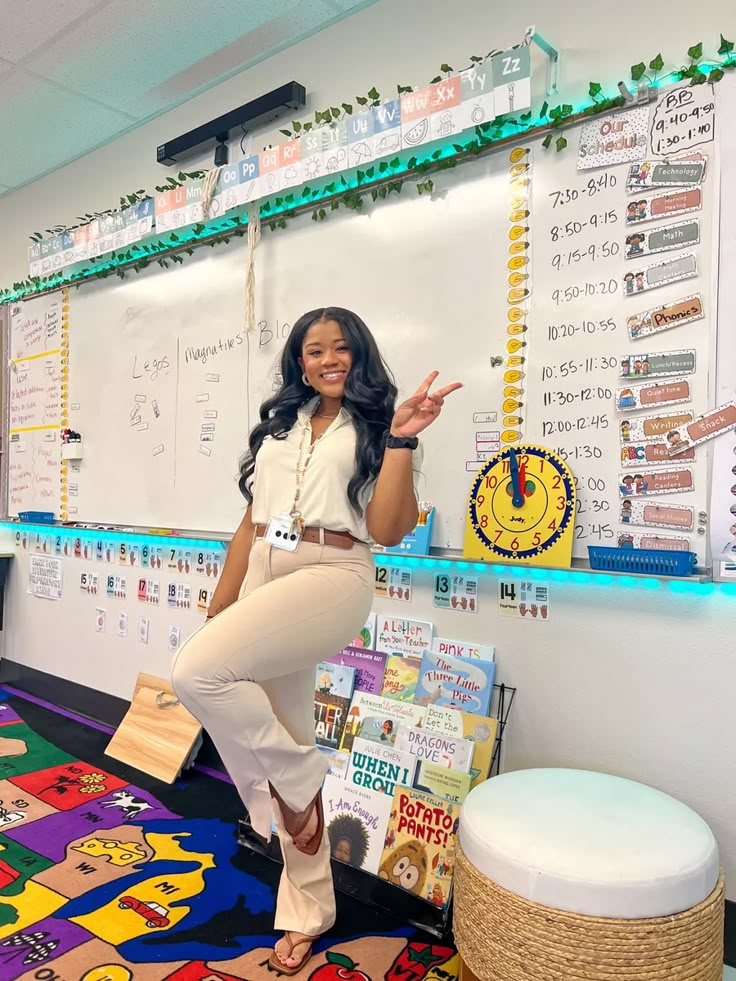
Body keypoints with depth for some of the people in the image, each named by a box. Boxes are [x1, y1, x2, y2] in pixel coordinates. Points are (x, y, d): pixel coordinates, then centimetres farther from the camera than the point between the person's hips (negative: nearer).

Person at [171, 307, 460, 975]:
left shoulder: (375, 428, 4)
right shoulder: (279, 424, 18)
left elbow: (385, 530, -8)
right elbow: (251, 523, 17)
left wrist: (401, 441, -16)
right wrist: (218, 610, 15)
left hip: (331, 577, -5)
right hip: (263, 580, 6)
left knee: (198, 670, -26)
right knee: (282, 740, 9)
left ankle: (297, 778, 1)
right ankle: (308, 909, 29)